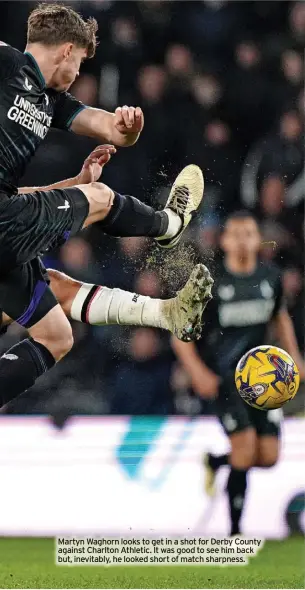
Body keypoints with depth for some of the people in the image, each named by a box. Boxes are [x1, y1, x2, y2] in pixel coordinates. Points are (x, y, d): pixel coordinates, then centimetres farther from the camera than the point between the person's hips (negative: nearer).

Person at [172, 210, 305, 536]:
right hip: (222, 375, -5)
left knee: (268, 456, -2)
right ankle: (235, 530, -5)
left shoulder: (270, 277, 5)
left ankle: (216, 461, 31)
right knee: (245, 443, -18)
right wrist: (197, 372, -18)